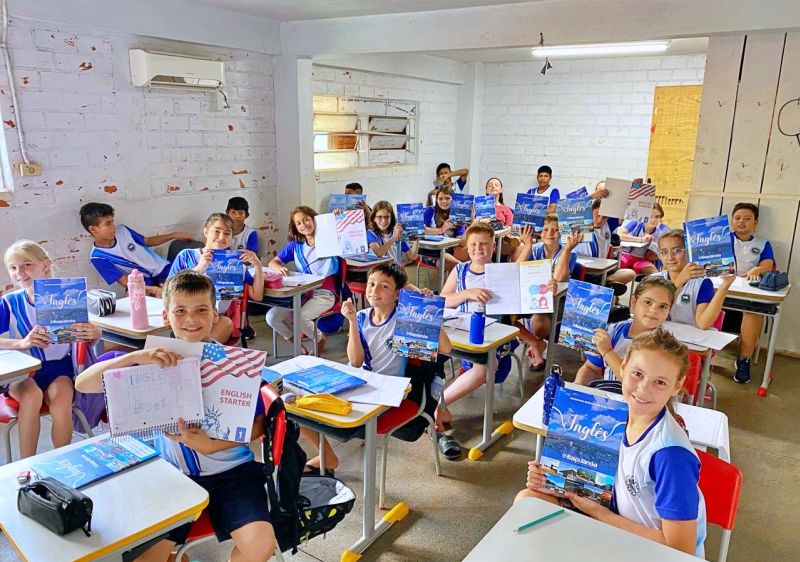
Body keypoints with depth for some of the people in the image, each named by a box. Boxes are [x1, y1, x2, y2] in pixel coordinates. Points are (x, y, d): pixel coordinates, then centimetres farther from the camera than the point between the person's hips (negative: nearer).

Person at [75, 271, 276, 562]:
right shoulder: (153, 362, -2)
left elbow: (257, 425, -4)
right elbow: (82, 383, -10)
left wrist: (211, 445, -20)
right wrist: (134, 357, -26)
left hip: (229, 469, -1)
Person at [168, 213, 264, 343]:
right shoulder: (186, 255, 9)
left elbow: (257, 296, 9)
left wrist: (258, 266, -2)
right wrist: (199, 268, -13)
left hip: (218, 319, 2)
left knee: (226, 322, -33)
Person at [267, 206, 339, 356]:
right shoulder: (294, 245, 12)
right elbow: (272, 262, 12)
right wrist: (279, 268, -13)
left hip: (323, 293, -5)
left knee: (300, 317, -30)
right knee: (272, 317, -14)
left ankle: (321, 339, 3)